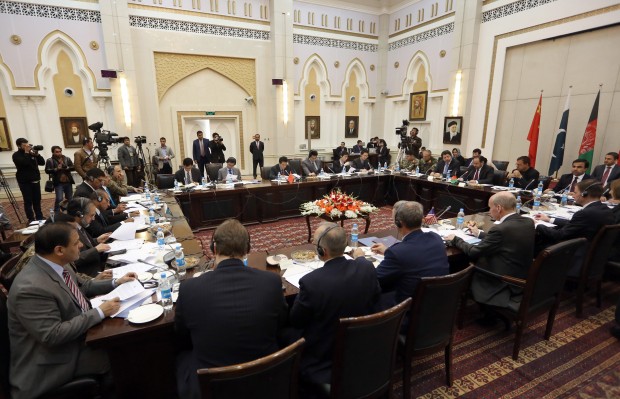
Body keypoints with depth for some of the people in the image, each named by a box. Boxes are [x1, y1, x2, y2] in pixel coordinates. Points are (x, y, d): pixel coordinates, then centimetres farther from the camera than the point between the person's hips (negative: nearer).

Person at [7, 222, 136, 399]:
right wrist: (100, 312, -25)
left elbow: (82, 286, 12)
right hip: (56, 358, -8)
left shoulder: (55, 264, -6)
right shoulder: (31, 288, -32)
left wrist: (116, 282, 4)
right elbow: (53, 335, -30)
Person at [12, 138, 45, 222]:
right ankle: (31, 219, 3)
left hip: (35, 180, 4)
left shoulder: (32, 153, 11)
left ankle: (39, 217, 18)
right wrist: (26, 152, -14)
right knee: (28, 201, -3)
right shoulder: (16, 155, -3)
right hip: (25, 182, -4)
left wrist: (37, 154, -9)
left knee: (37, 200, 9)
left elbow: (42, 162, 4)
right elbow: (24, 162, -22)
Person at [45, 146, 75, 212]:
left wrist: (67, 168, -17)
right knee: (59, 199, -11)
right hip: (58, 183, -4)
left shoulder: (67, 159, 9)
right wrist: (56, 169, -24)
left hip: (68, 182, 4)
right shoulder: (49, 160, -1)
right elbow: (47, 170, -8)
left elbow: (73, 167, 3)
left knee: (70, 198, 13)